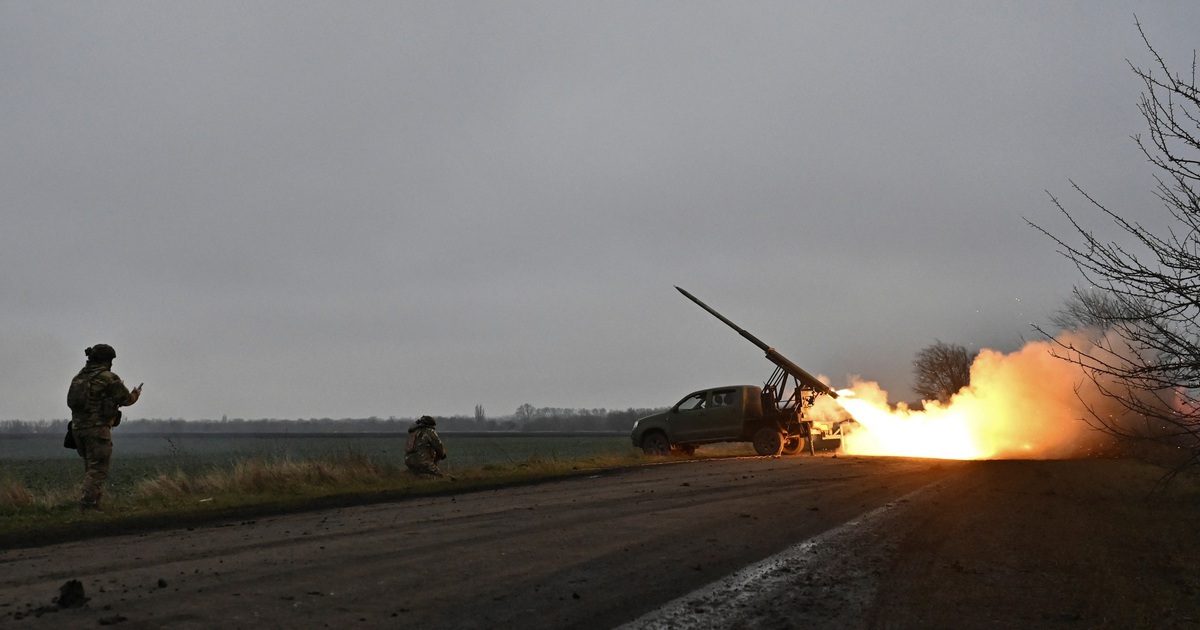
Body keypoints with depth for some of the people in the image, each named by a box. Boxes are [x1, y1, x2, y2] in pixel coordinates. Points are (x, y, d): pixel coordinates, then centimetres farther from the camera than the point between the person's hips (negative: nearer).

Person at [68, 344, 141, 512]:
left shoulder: (78, 377, 14)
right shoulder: (108, 378, -8)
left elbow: (71, 402, 21)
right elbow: (126, 399, -4)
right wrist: (136, 394, 20)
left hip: (77, 427, 8)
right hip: (97, 428, -8)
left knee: (91, 468, 16)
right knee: (97, 470, -5)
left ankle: (93, 505, 16)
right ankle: (87, 506, -12)